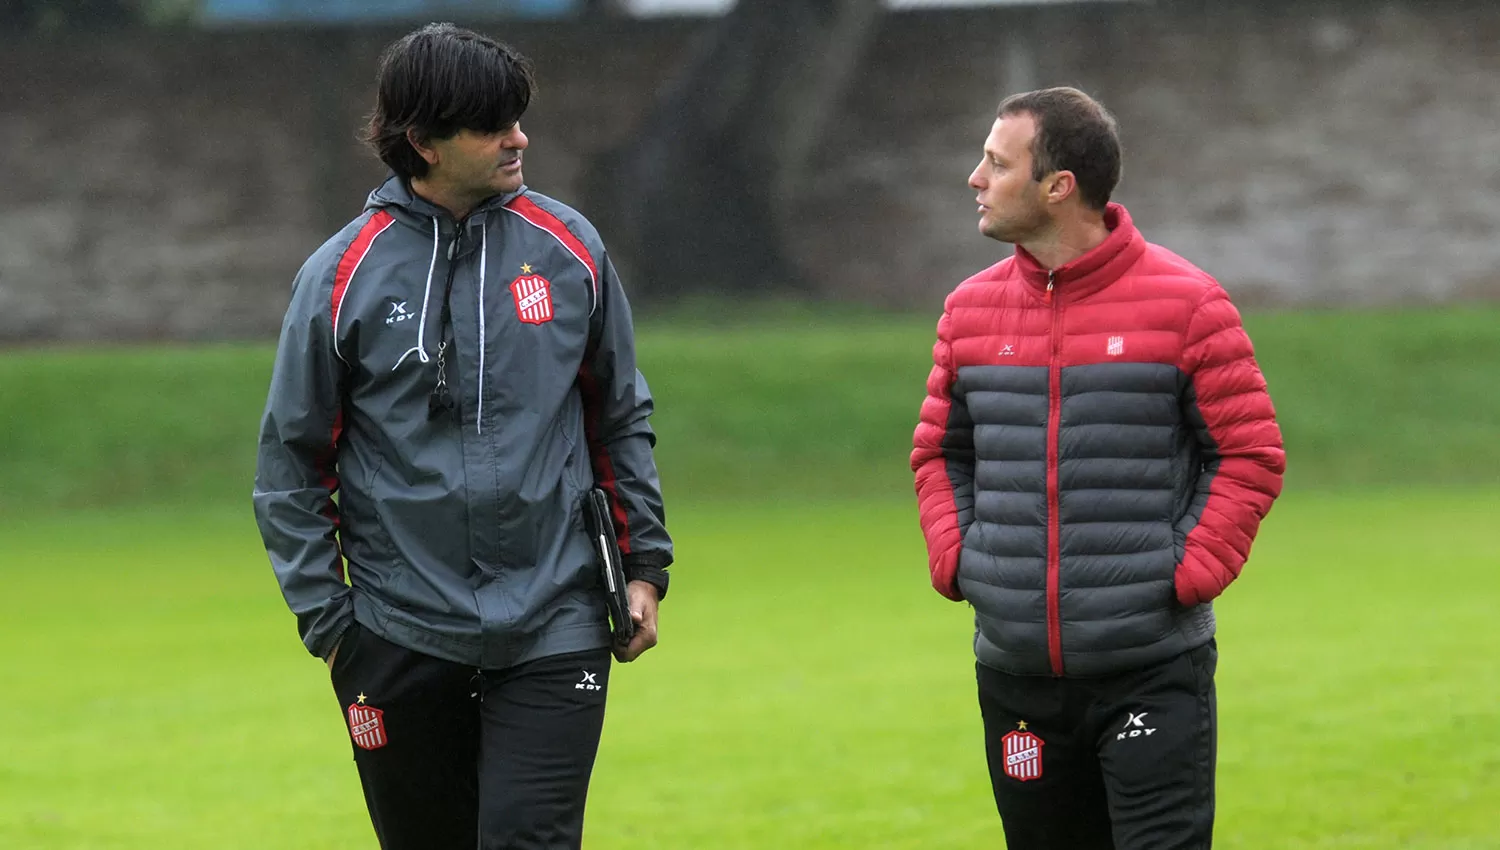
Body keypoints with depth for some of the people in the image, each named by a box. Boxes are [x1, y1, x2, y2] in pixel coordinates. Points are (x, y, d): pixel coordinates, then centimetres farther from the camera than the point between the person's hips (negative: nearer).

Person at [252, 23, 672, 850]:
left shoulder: (567, 248, 2)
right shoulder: (343, 276, -4)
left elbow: (621, 418, 13)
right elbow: (291, 459, 2)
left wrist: (646, 565, 9)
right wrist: (326, 617, -2)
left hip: (553, 628, 0)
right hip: (402, 635, 0)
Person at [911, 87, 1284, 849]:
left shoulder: (1184, 303, -6)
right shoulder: (971, 309, 8)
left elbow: (1251, 455, -3)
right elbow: (940, 452, 18)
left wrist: (1187, 574, -11)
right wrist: (956, 562, 3)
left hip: (1152, 668, -5)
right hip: (1015, 667, 5)